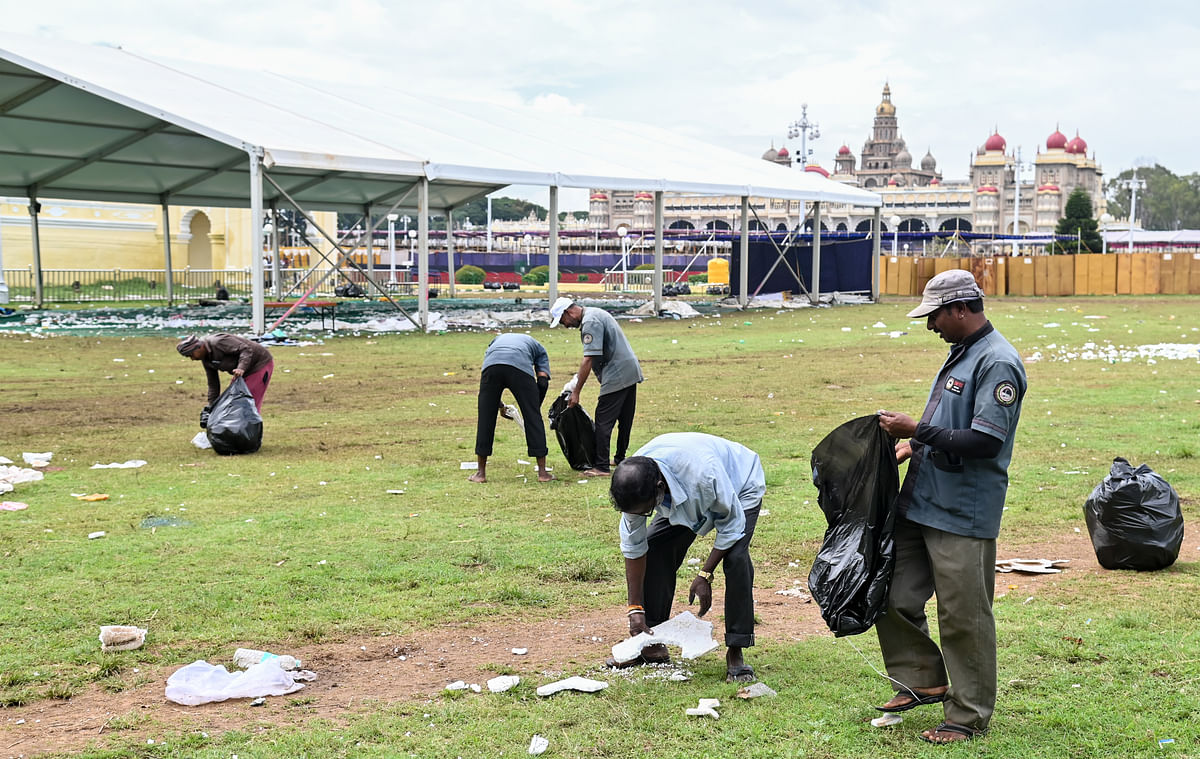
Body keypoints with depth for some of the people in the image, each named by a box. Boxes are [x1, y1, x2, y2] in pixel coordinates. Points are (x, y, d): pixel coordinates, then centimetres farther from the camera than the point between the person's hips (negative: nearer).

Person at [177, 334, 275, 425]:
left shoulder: (218, 342, -26)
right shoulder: (206, 359, 3)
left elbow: (246, 349, -30)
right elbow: (213, 384, 9)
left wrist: (241, 368, -44)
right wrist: (211, 408, 6)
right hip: (247, 371, 10)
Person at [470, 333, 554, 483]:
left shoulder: (497, 339, 43)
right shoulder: (538, 347, 36)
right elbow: (543, 381, 18)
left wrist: (499, 406, 42)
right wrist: (534, 407, 29)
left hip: (491, 364, 2)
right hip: (520, 368, -2)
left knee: (485, 419, 14)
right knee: (533, 418, 10)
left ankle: (481, 473, 20)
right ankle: (543, 472, 12)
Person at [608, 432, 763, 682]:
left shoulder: (703, 474, -45)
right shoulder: (633, 484, -29)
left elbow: (730, 525, -27)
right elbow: (633, 547, -18)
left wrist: (704, 576, -26)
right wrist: (636, 609, -17)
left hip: (739, 488, -5)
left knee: (736, 556, -27)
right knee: (654, 549, -11)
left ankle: (736, 652, -18)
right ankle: (652, 645, 3)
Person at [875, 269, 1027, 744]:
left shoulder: (998, 363, -15)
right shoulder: (960, 354, 15)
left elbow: (986, 442, -23)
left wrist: (918, 431, -18)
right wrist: (915, 444, 11)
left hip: (963, 516, -9)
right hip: (920, 504, 9)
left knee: (964, 619, 1)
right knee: (894, 597, 12)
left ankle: (969, 717, 13)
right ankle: (925, 681, 29)